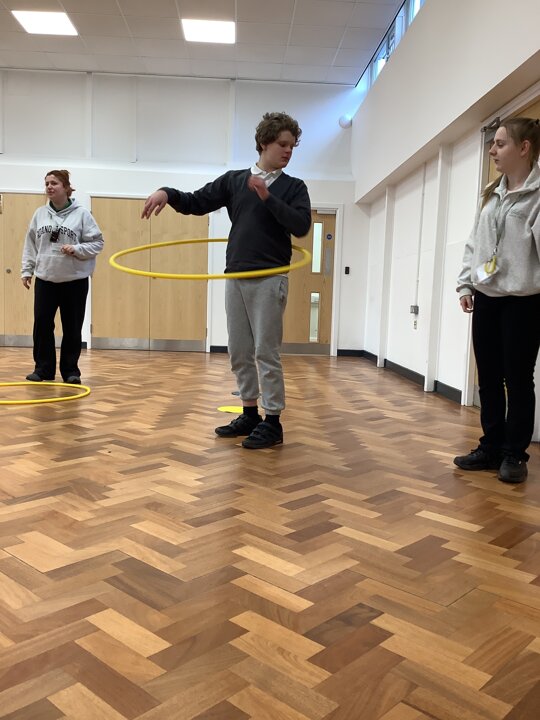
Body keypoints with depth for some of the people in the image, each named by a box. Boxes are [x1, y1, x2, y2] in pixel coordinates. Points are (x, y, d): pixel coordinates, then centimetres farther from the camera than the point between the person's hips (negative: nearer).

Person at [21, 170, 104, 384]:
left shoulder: (81, 214, -4)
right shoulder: (40, 214, 6)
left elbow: (97, 242, -4)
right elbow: (30, 245, 10)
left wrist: (77, 249, -18)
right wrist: (27, 270, 5)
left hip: (75, 280, -3)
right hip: (45, 279, 3)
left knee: (72, 328, 3)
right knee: (42, 325, 2)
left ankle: (70, 370, 15)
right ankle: (43, 369, 14)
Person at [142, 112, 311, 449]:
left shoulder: (294, 187, 4)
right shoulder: (234, 180, 11)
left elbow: (302, 226, -10)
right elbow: (197, 203, 12)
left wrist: (268, 197, -16)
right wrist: (168, 193, -6)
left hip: (270, 279, -4)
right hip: (235, 278, 4)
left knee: (266, 352, -4)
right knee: (239, 354, 9)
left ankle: (273, 422, 5)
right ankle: (250, 415, 21)